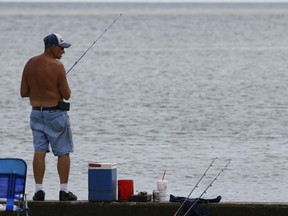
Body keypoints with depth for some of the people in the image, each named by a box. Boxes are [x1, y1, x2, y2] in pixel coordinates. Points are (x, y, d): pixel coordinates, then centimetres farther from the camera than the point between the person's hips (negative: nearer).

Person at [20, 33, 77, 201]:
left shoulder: (30, 64, 2)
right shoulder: (57, 66, -15)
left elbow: (23, 92, 5)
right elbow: (66, 94, -14)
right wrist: (66, 88, 8)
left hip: (37, 112, 5)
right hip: (56, 113, -5)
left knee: (39, 151, 6)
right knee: (63, 152, 4)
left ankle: (39, 190, 3)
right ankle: (64, 190, 5)